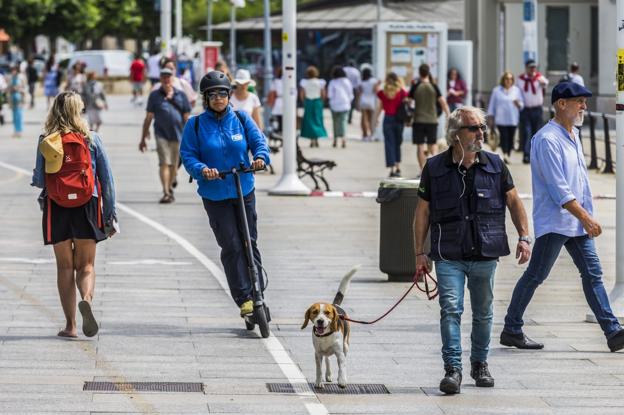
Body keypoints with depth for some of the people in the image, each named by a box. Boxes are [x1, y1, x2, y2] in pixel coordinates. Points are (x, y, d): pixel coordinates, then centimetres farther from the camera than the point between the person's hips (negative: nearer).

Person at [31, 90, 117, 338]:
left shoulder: (45, 141, -4)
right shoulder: (91, 139, -3)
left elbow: (40, 180, -2)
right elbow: (106, 179, -2)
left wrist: (35, 178, 22)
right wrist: (110, 215, 5)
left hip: (56, 209, 0)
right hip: (87, 207, 0)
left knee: (65, 267, 10)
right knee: (86, 265, 10)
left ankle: (70, 325, 7)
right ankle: (87, 299, -22)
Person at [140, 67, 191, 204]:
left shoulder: (180, 95, 7)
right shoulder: (155, 95, 5)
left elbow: (187, 117, 10)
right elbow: (148, 118, 7)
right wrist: (143, 138, 6)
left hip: (178, 135, 2)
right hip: (161, 134, -2)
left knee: (174, 165, 10)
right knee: (164, 163, -13)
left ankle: (170, 189, 28)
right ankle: (166, 193, -16)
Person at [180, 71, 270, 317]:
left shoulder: (241, 119, 4)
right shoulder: (195, 125, -1)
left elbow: (258, 141, 0)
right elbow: (187, 156, -4)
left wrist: (261, 157, -22)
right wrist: (202, 169, -24)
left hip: (244, 191, 2)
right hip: (214, 195, -2)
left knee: (249, 243, 5)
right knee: (231, 246, -7)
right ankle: (244, 299, -7)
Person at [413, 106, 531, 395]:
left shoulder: (495, 165, 4)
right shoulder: (434, 168, -1)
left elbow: (513, 201, 12)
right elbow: (422, 212, 4)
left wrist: (524, 237, 2)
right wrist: (419, 253, 1)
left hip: (485, 255, 2)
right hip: (449, 257, -2)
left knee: (483, 313, 11)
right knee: (451, 309, -14)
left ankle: (480, 364, 28)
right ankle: (452, 369, -13)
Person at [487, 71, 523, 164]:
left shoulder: (516, 90, 11)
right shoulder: (497, 90, 7)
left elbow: (521, 105, 13)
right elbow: (492, 104, 11)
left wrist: (518, 104, -10)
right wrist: (491, 117, 8)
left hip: (513, 119, 2)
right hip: (501, 119, -2)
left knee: (510, 137, 1)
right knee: (504, 136, -15)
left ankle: (508, 155, 10)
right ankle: (505, 155, -25)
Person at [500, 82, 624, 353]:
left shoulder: (573, 135, 15)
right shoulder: (547, 139, -15)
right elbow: (558, 189, -21)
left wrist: (587, 217, 19)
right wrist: (586, 218, -22)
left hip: (577, 223, 9)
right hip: (553, 222, -9)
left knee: (593, 274, 2)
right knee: (535, 276, 0)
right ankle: (511, 330, 10)